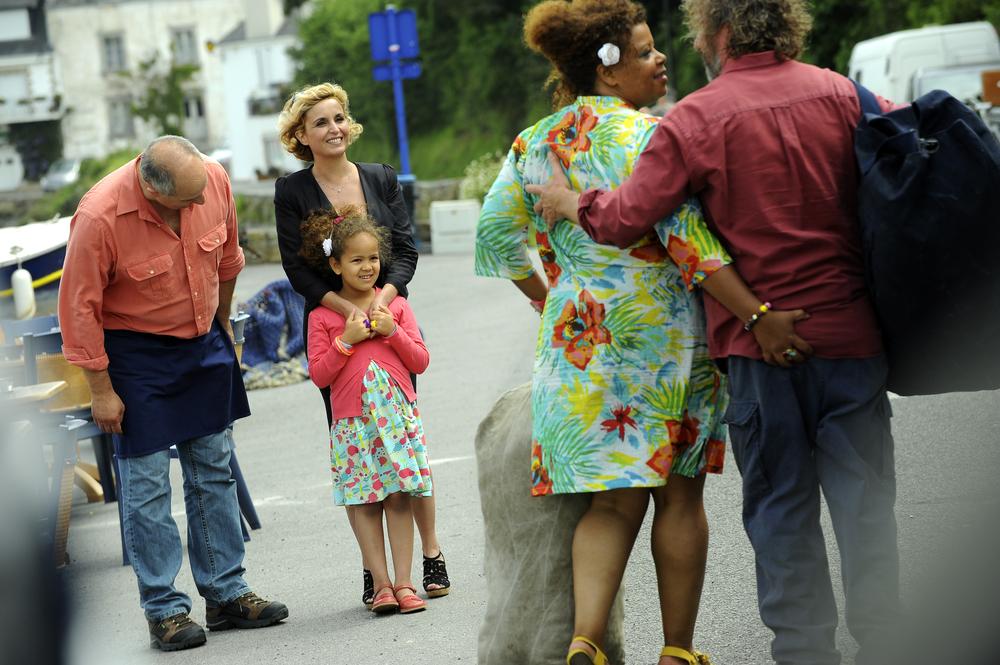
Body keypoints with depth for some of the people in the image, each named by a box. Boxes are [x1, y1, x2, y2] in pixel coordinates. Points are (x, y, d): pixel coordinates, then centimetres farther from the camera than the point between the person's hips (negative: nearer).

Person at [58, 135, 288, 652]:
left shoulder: (213, 180, -14)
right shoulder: (99, 217, -28)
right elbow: (80, 308, -18)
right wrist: (101, 390, -14)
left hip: (204, 342, 5)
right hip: (135, 353, -5)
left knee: (213, 470, 11)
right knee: (146, 482, -3)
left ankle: (226, 594, 21)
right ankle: (165, 610, 5)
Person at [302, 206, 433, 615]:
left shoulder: (395, 305, 9)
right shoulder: (322, 316, 3)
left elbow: (420, 361, 7)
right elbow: (318, 375, -1)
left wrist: (392, 332, -7)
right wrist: (347, 340, -11)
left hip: (397, 414, 1)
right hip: (352, 422, -1)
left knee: (399, 497, -2)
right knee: (364, 501, -2)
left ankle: (403, 583, 0)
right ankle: (381, 584, 2)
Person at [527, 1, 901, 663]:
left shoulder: (697, 119, -7)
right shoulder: (841, 95, 1)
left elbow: (626, 218, -10)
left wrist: (568, 201, 9)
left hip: (759, 342, -2)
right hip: (852, 334, 2)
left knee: (781, 507, 8)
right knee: (864, 498, 5)